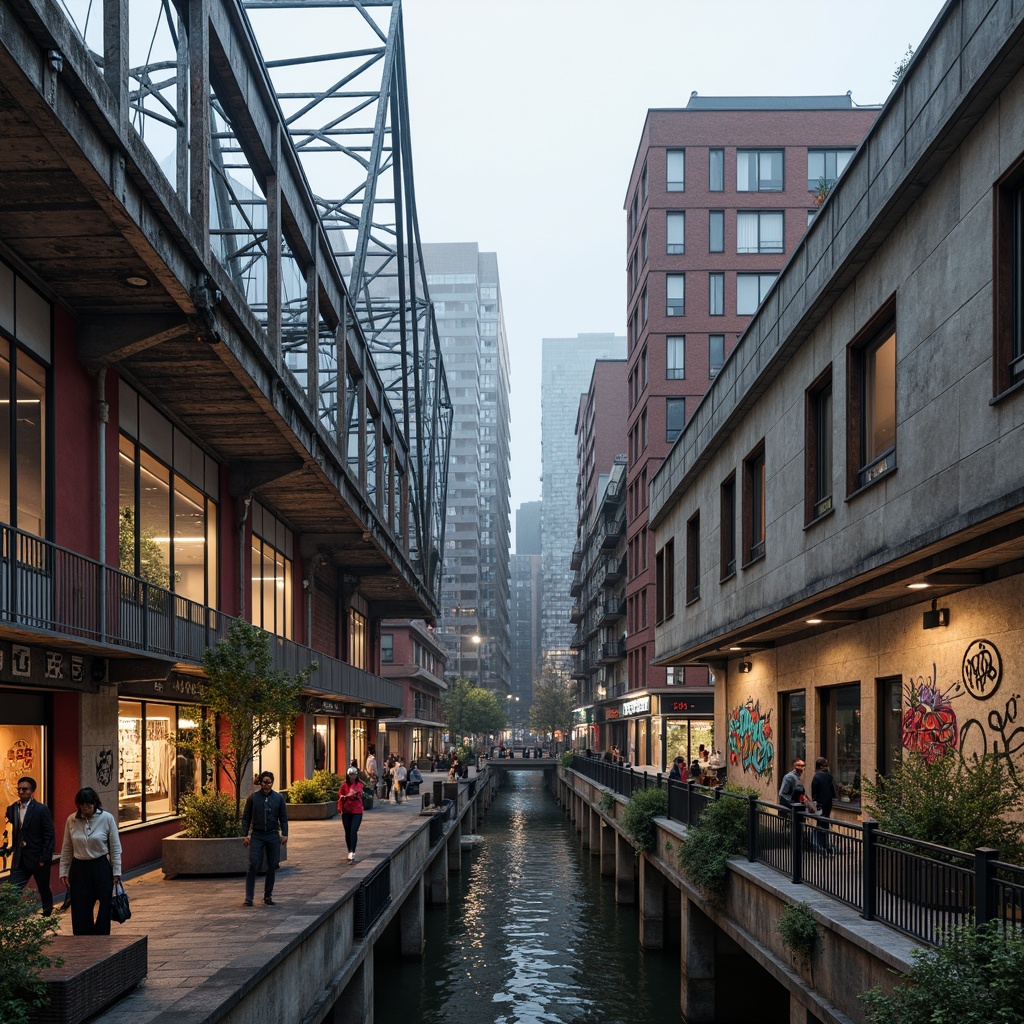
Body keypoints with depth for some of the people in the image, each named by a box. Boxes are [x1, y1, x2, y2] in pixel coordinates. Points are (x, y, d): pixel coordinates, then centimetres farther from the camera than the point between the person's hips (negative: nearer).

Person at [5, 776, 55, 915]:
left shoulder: (42, 809, -9)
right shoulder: (12, 809, 6)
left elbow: (49, 836, -11)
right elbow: (15, 832, 13)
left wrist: (45, 858, -15)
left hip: (38, 857, -4)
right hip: (20, 858, 4)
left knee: (44, 890, 10)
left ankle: (47, 916, 27)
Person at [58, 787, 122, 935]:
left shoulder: (107, 818, -8)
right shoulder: (71, 820, -1)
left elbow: (115, 848, -3)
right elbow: (66, 849, 7)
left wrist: (116, 873, -5)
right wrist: (63, 871, 5)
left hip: (101, 867, -2)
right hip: (79, 869, 2)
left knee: (104, 908, 1)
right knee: (80, 910, 2)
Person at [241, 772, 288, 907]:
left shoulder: (278, 798, 5)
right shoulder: (253, 798, 1)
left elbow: (283, 818, 7)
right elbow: (246, 818, 4)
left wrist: (284, 834, -2)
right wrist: (245, 835, -4)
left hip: (273, 836, 2)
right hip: (257, 836, -2)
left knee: (272, 867, 4)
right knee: (253, 866, -9)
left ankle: (268, 896, 15)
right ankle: (249, 897, -7)